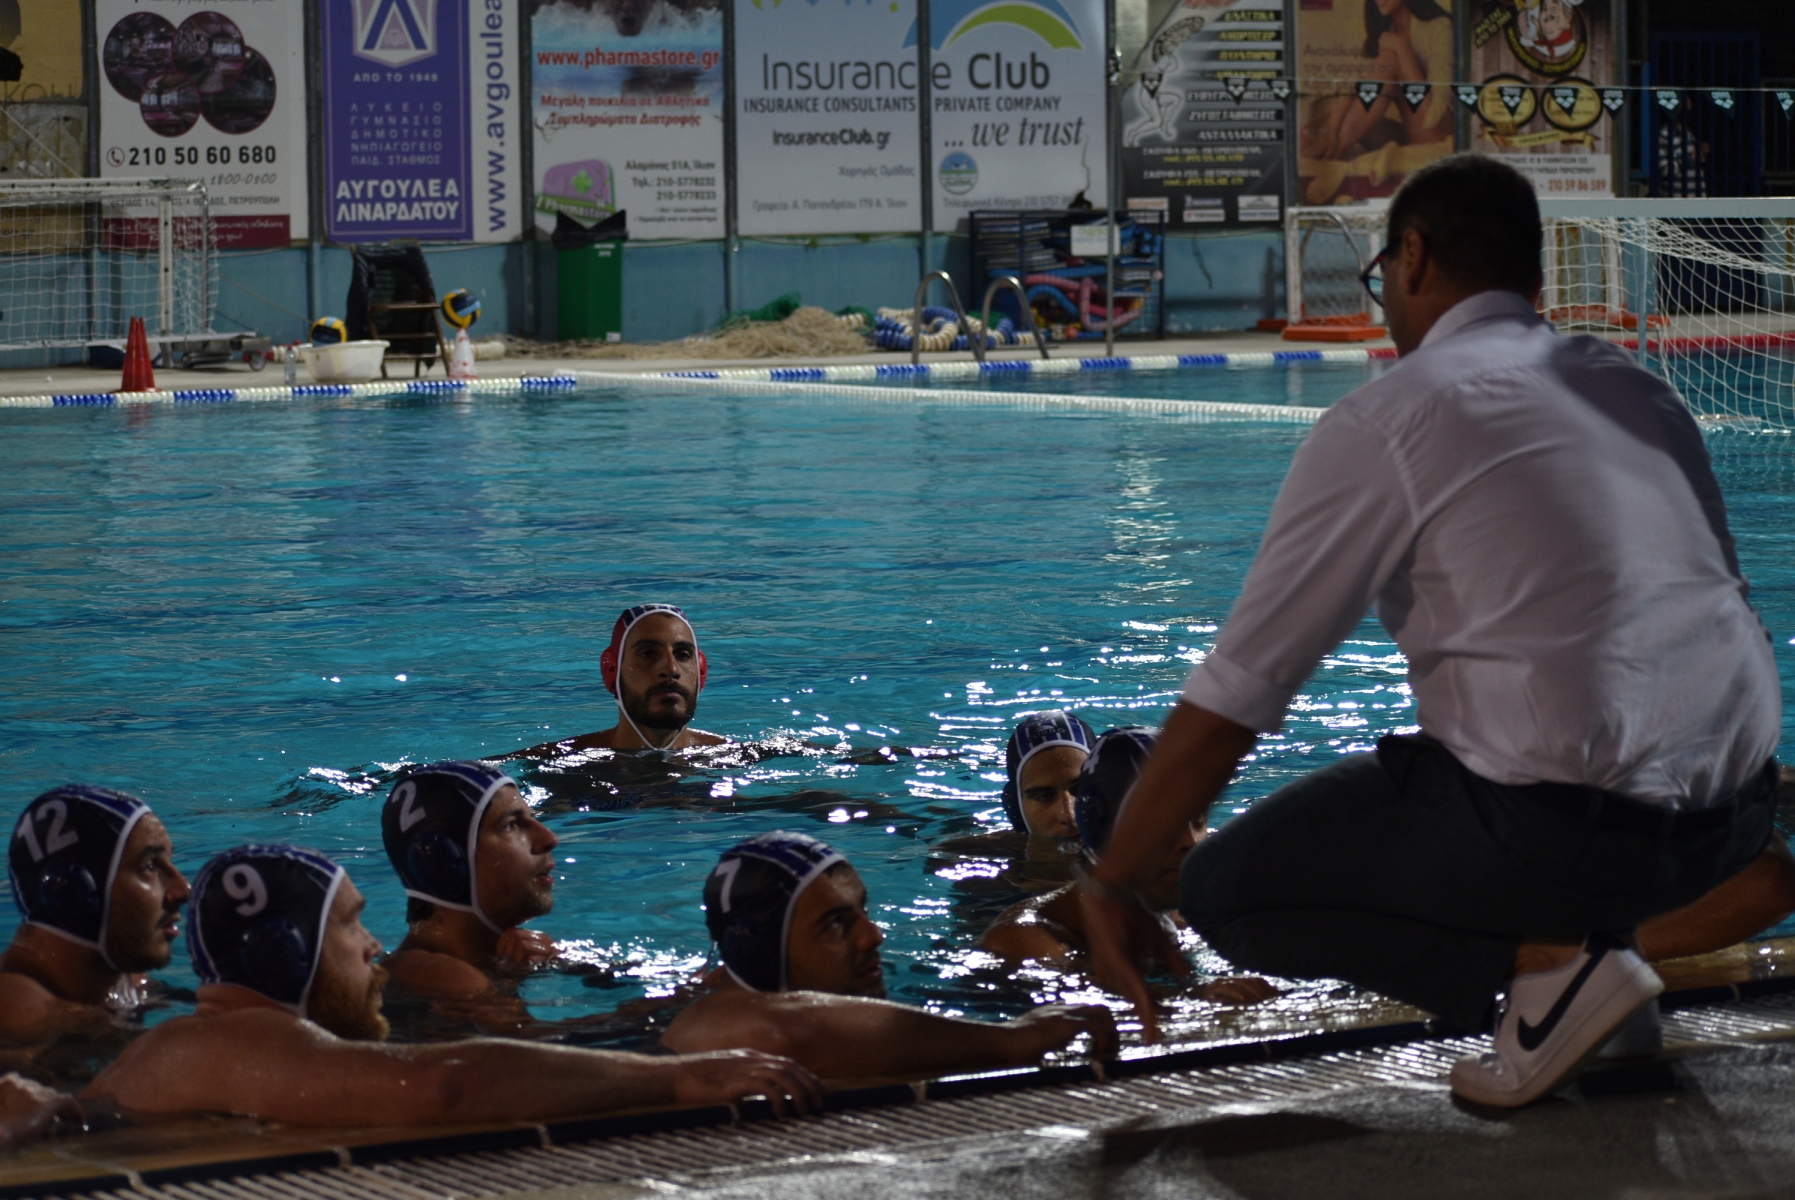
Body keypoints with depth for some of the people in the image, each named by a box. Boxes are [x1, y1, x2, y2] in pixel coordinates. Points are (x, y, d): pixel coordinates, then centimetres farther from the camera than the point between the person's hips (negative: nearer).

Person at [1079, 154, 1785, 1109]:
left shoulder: (1384, 423, -2)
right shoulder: (1637, 389, 17)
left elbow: (1232, 695, -2)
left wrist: (1113, 885, 8)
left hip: (1570, 825, -8)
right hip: (1738, 811, 8)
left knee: (1224, 893, 7)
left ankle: (1546, 959, -6)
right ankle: (1588, 929, 14)